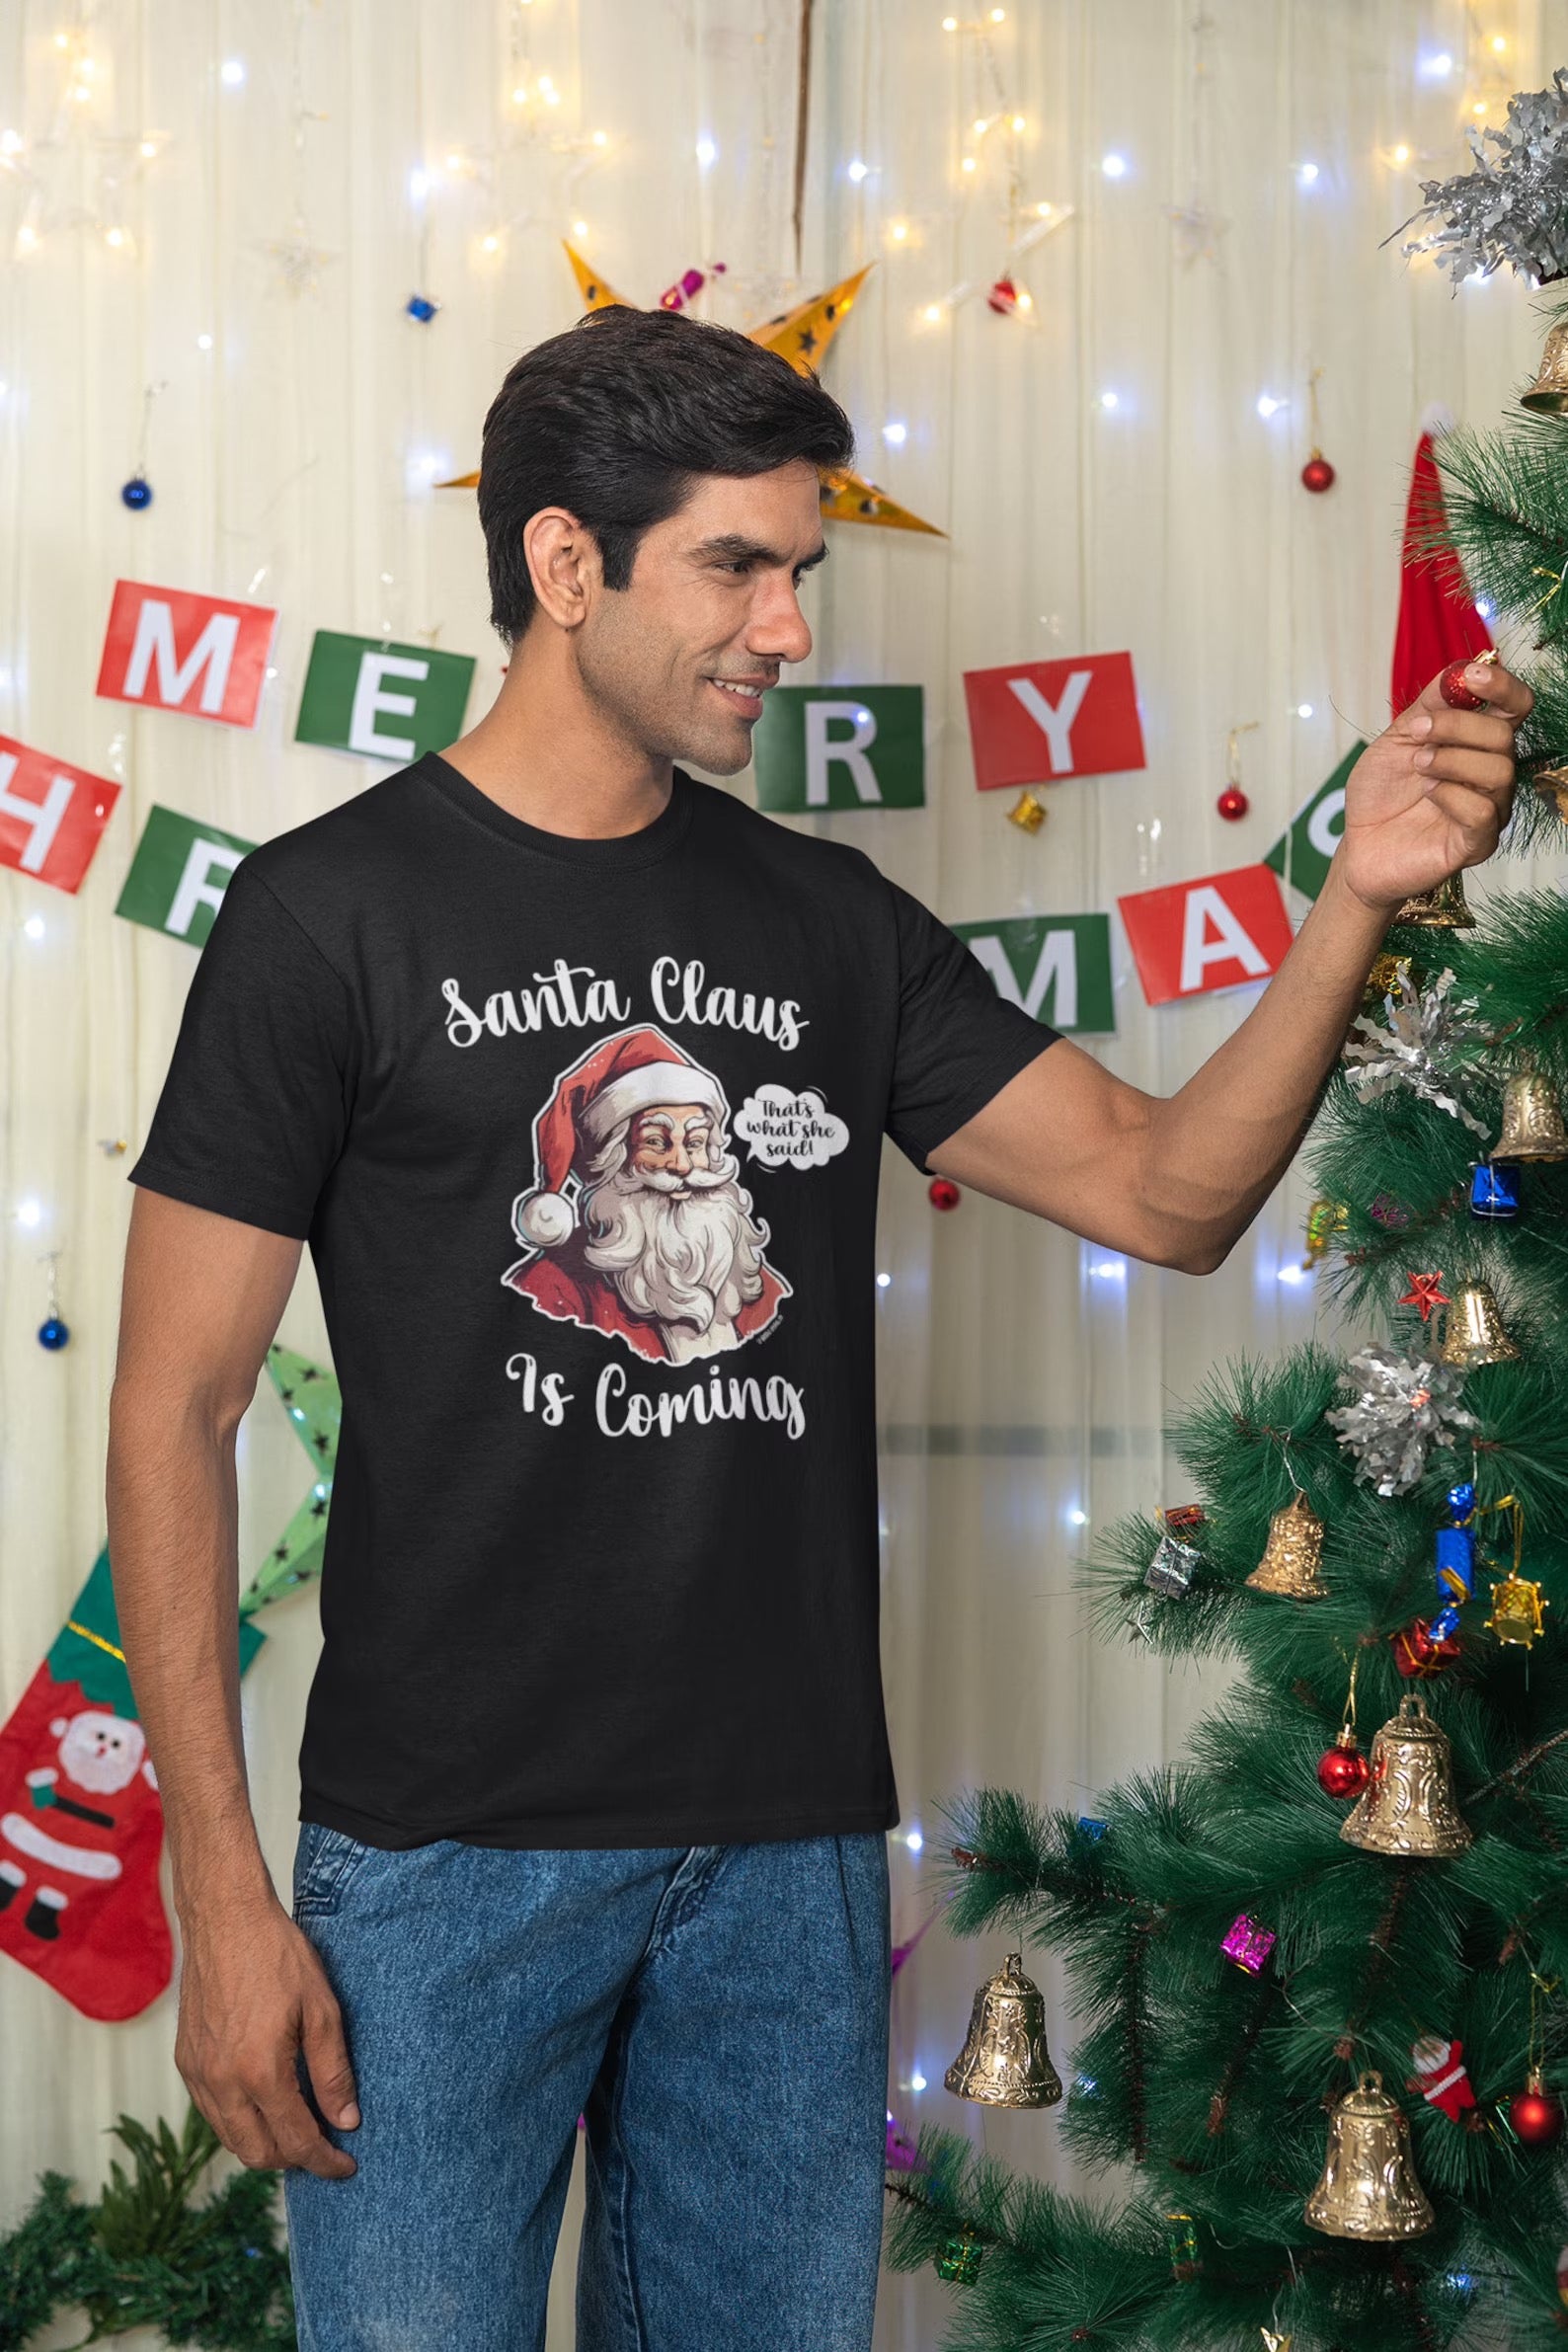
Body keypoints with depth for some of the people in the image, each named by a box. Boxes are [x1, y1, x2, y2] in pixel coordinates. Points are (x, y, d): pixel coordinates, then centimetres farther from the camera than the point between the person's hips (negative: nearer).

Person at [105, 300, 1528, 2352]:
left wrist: (1358, 901, -9)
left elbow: (1166, 1191, 7)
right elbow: (177, 1408, -6)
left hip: (793, 1845, 5)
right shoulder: (335, 910, -5)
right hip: (446, 1850, -4)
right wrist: (221, 1894, -12)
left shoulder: (830, 926, 10)